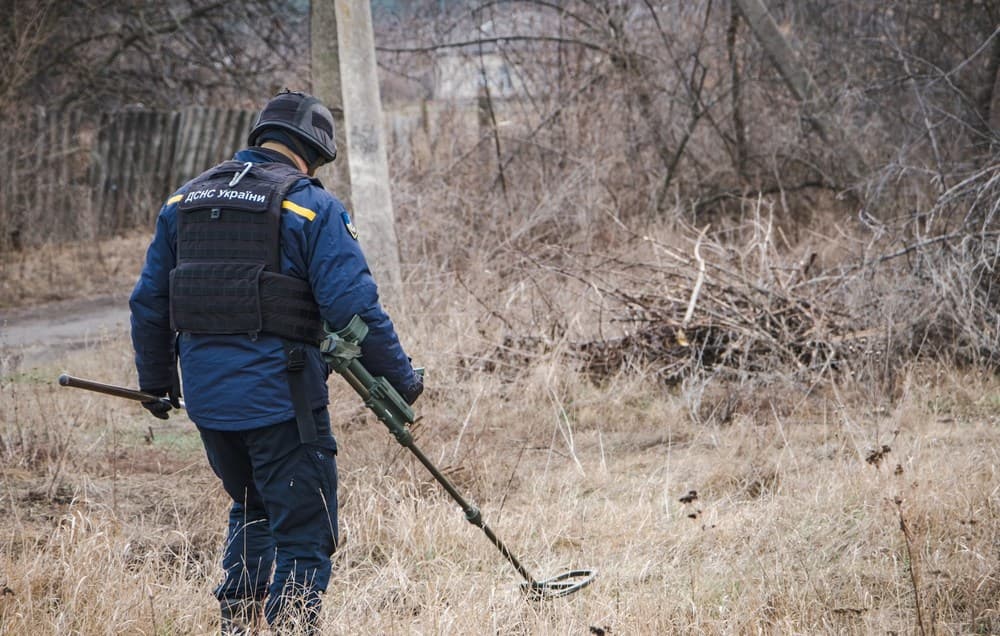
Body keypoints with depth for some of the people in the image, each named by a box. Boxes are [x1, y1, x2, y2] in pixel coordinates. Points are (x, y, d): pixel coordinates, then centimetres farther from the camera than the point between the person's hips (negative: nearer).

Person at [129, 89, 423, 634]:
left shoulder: (184, 201, 12)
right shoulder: (310, 205, -7)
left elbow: (149, 301, 16)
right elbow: (352, 305, -14)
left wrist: (156, 381, 27)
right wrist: (400, 376, -5)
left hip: (206, 396, 6)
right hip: (279, 397, -6)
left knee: (251, 512, 25)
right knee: (304, 532, 1)